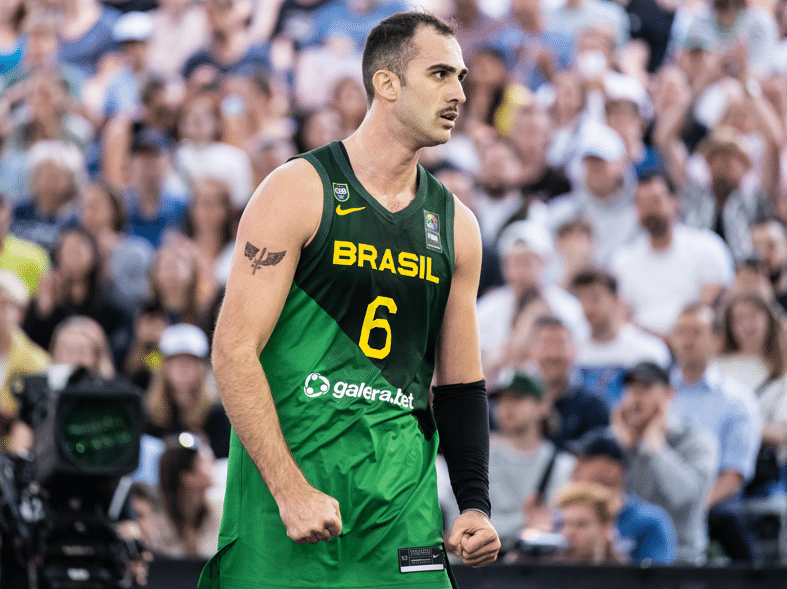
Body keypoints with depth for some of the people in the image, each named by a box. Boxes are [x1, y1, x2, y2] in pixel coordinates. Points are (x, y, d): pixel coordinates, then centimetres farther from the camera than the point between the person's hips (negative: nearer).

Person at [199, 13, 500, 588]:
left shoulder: (455, 226, 12)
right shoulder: (298, 191, -5)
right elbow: (234, 351, -10)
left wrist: (475, 505, 5)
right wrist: (290, 491, -18)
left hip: (402, 498, 5)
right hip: (287, 481, -5)